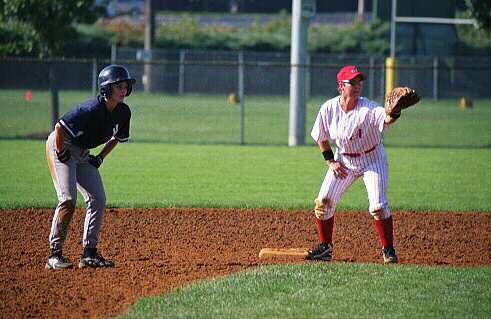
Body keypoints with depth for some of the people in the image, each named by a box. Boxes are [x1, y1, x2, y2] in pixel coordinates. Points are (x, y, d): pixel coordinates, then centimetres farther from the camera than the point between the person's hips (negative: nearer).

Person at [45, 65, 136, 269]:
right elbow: (60, 127, -30)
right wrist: (61, 155, -20)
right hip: (61, 146, -8)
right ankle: (54, 254, -14)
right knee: (68, 199, -18)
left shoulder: (123, 112, -4)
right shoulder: (92, 109, -29)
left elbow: (116, 137, 15)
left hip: (83, 153, 8)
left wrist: (100, 158, 6)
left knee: (98, 199, 1)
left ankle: (89, 253, 6)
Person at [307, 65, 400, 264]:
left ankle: (388, 249, 1)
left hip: (373, 159, -3)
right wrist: (331, 162, -4)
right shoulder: (329, 108, -13)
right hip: (344, 160, 4)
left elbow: (385, 119, -46)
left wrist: (394, 114, -68)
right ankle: (325, 247, 15)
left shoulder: (368, 108, -25)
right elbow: (321, 137, 3)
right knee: (324, 201, -2)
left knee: (378, 206, -16)